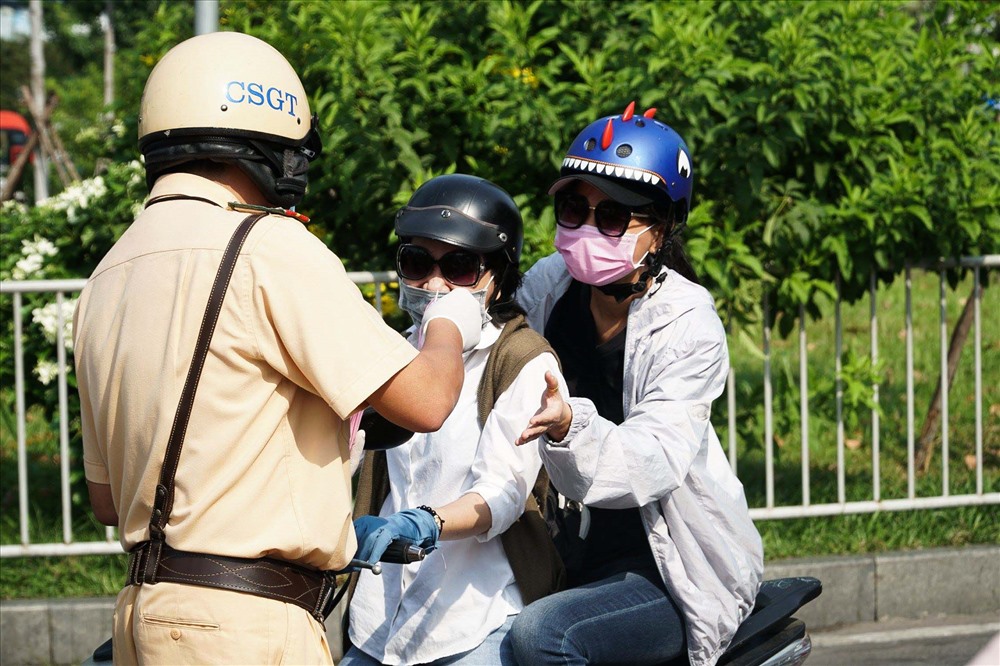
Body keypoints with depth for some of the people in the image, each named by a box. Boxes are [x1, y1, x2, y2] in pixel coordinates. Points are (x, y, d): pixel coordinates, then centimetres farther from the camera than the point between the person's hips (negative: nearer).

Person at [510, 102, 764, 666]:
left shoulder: (687, 324, -15)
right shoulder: (550, 285, 2)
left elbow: (656, 460, -28)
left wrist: (570, 426, -47)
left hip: (674, 573, -6)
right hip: (576, 553, 6)